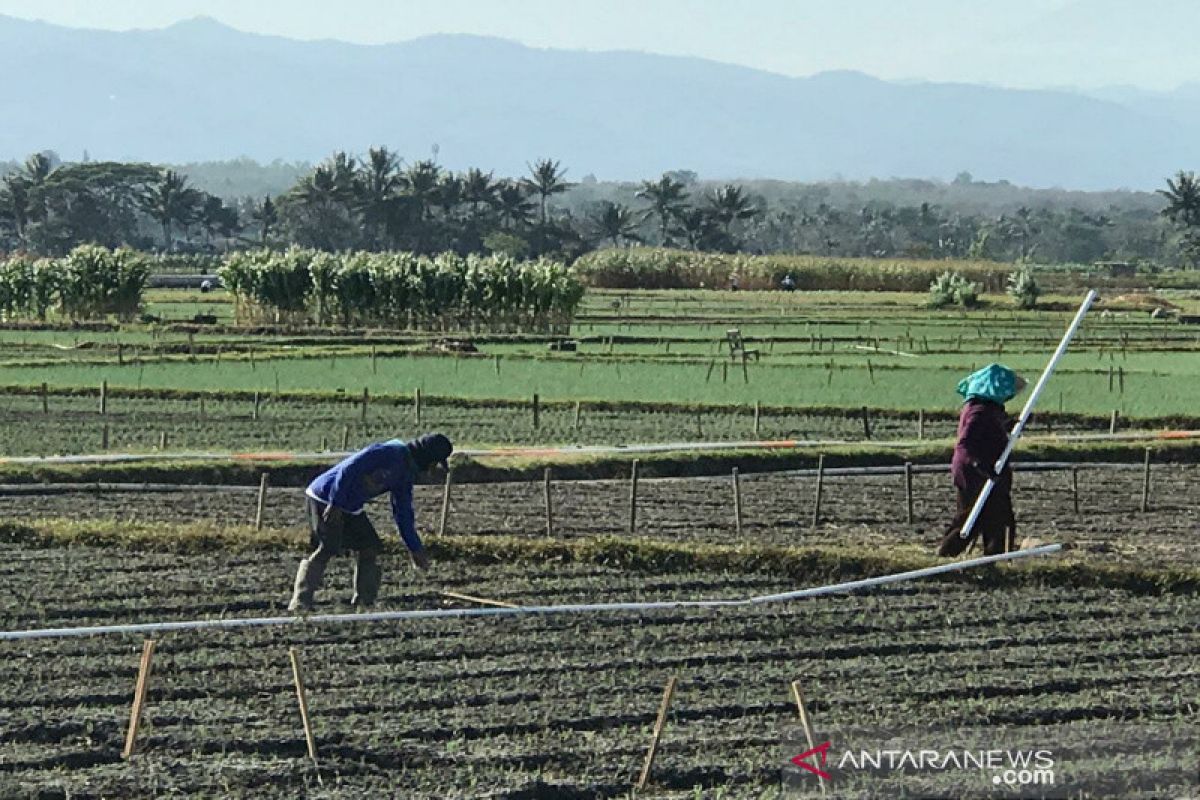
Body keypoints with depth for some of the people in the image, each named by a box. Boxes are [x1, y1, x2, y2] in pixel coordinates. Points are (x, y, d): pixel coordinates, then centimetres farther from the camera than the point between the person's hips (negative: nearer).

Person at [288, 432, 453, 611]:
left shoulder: (407, 473, 13)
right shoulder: (389, 452, -19)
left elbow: (403, 512, 21)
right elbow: (348, 469, -26)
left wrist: (415, 548, 21)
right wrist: (335, 504, -26)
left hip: (350, 508, 10)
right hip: (325, 499, -10)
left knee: (370, 548, 8)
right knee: (327, 548, -19)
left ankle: (364, 602, 14)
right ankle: (300, 603, -22)